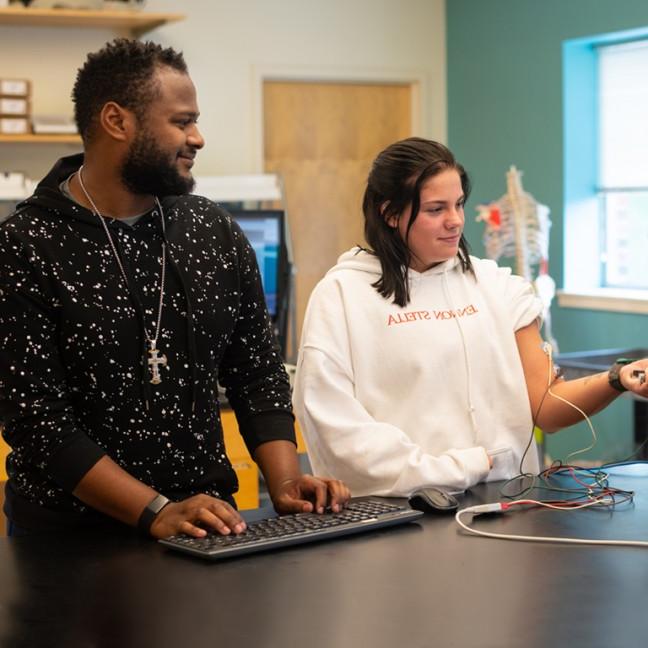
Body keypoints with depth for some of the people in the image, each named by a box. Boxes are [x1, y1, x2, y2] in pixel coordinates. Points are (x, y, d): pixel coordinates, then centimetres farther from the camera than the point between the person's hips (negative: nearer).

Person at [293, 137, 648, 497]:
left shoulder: (497, 286, 13)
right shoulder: (341, 294, 2)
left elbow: (545, 408, 9)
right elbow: (332, 421, -7)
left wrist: (618, 380, -10)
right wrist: (449, 470, -12)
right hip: (395, 508, -1)